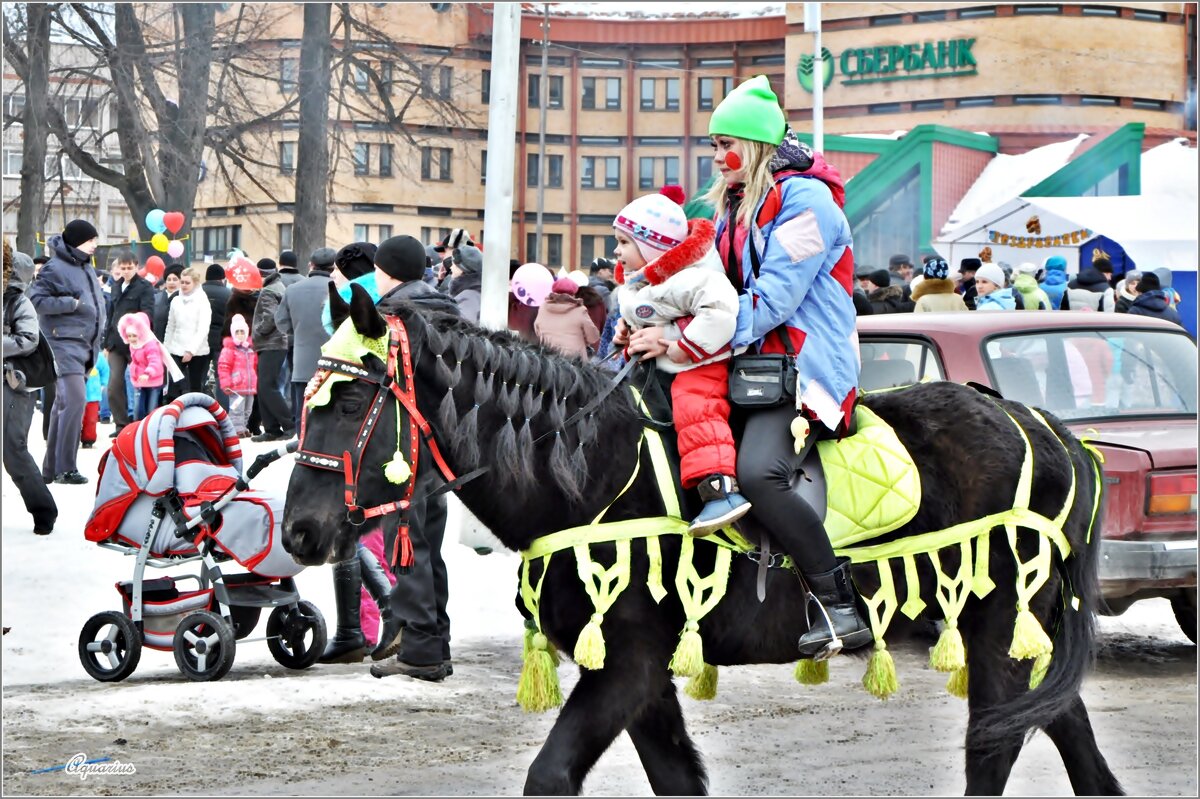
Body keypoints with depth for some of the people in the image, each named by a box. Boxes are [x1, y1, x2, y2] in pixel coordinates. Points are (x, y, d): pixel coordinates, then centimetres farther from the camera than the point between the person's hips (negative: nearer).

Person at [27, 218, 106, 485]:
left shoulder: (86, 268, 16)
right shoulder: (55, 268, -11)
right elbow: (36, 298, -17)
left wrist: (96, 341, 18)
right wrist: (71, 303, -20)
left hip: (85, 345, 9)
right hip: (65, 344, -9)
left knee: (64, 404, 12)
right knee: (74, 401, -18)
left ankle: (51, 468, 17)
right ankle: (65, 468, -15)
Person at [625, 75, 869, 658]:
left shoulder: (804, 200, -11)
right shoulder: (733, 206, 18)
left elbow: (770, 303, -19)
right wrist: (657, 324, -1)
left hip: (804, 368, -10)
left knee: (759, 473, -31)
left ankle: (838, 605, -24)